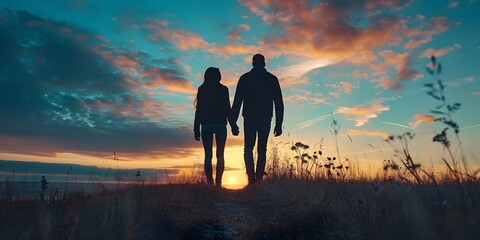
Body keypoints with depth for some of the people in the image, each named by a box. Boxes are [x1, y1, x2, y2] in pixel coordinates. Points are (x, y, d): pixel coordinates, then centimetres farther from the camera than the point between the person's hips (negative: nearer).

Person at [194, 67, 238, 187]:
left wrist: (196, 129, 7)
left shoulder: (202, 90, 6)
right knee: (220, 155, 4)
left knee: (208, 155, 5)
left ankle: (210, 183, 1)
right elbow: (227, 109, -2)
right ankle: (218, 182, -3)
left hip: (206, 125, 1)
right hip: (220, 125, -1)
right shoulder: (223, 89, 1)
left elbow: (198, 110, 4)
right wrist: (233, 125, 4)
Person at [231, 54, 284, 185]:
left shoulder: (245, 78, 3)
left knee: (248, 148, 8)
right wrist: (279, 124, 4)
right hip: (266, 119, 1)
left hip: (249, 118, -1)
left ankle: (251, 178, -7)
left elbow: (237, 101, -2)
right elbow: (279, 103, 2)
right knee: (262, 150, 9)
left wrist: (233, 122, 0)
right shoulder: (272, 79, 7)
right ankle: (259, 179, 8)